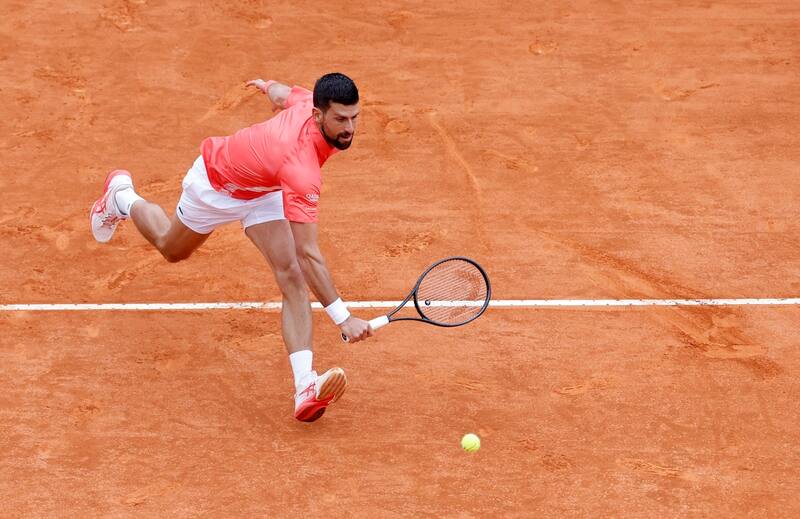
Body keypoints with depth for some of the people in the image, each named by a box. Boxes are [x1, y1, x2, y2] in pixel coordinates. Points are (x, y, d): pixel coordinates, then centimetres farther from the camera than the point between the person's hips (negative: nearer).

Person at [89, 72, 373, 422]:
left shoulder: (310, 101, -27)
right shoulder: (301, 168, -48)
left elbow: (281, 96, 0)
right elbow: (308, 254, -49)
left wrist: (269, 86, 25)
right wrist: (342, 317, -52)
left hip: (264, 191, 6)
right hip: (216, 186, -6)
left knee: (291, 278, -13)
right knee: (171, 249, 26)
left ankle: (305, 387, -21)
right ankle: (122, 197, 56)